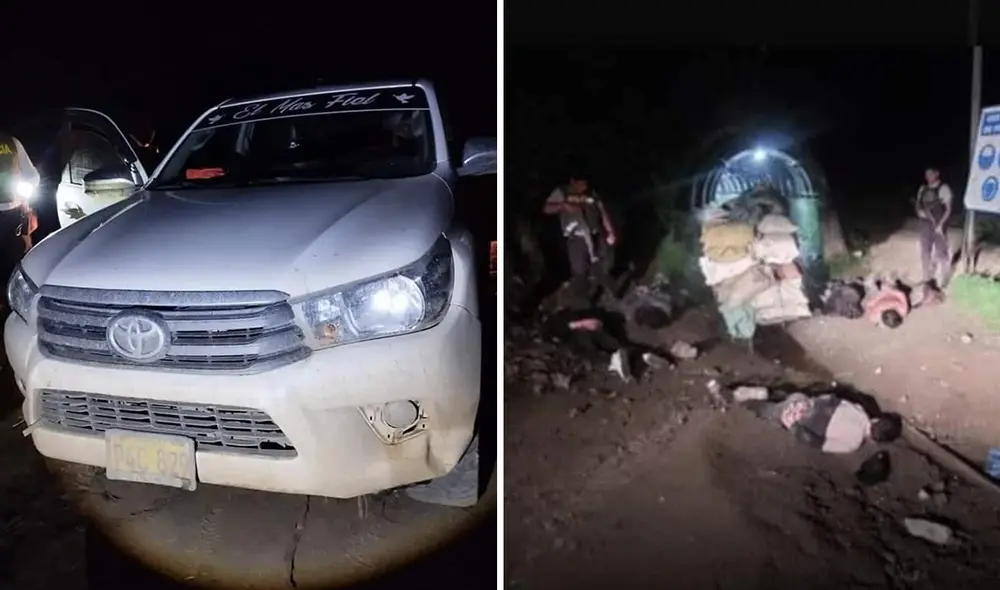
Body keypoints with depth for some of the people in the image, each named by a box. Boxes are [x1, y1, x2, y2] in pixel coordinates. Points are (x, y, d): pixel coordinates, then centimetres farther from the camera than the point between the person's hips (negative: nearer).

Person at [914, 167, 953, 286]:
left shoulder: (943, 188, -9)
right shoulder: (923, 189, 8)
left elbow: (948, 209, -10)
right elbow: (919, 204, 16)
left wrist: (940, 224, -17)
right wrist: (920, 212, -7)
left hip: (939, 225, -6)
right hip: (925, 224, 6)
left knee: (941, 252, 0)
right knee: (925, 252, 13)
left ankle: (942, 281, 7)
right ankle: (927, 278, 26)